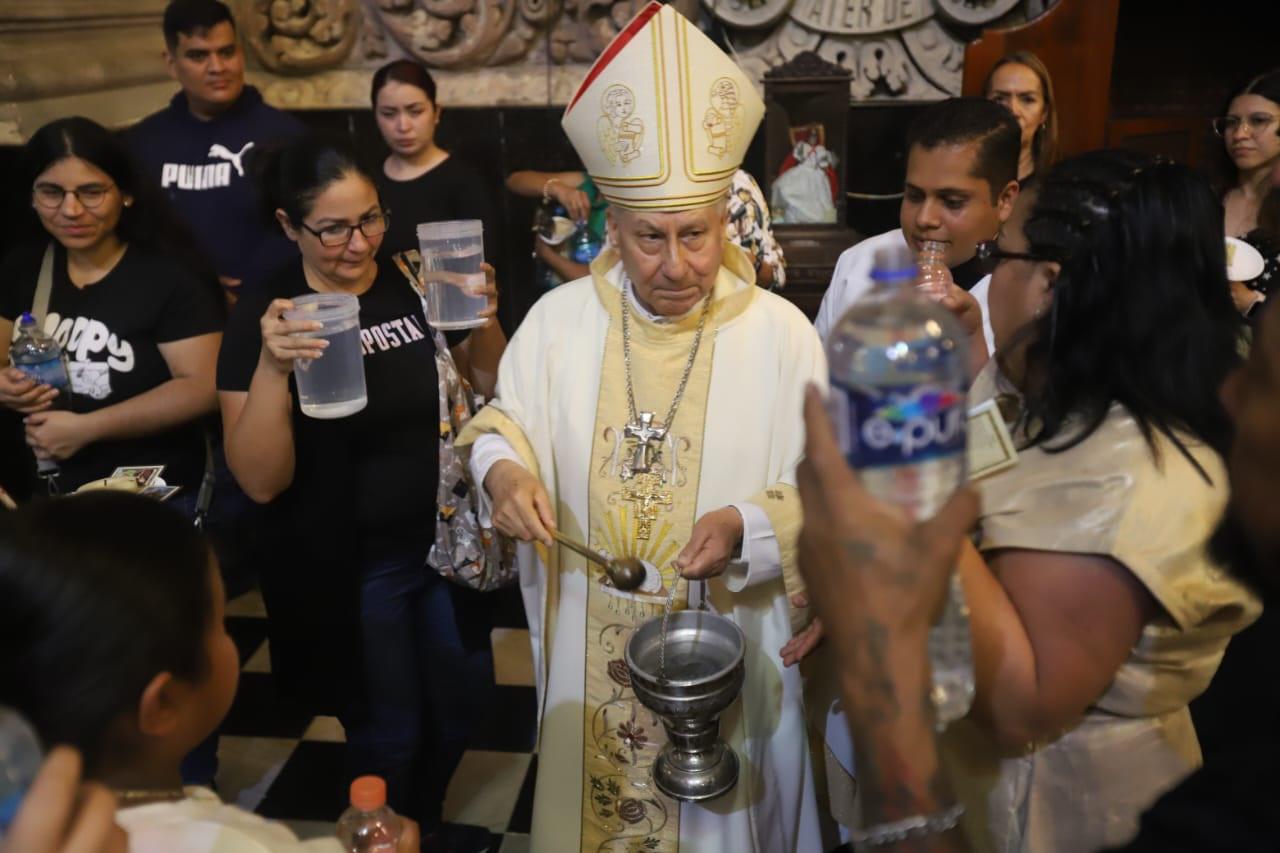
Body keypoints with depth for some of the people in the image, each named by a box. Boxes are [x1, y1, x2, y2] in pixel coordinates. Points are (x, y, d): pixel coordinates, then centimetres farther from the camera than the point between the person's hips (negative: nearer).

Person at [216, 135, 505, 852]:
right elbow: (262, 481, -18)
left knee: (464, 698, 21)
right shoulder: (264, 319, -14)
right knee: (387, 732, 16)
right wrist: (272, 366, -34)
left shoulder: (420, 283, -6)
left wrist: (484, 321, -19)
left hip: (444, 541, 4)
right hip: (349, 566, -3)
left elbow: (494, 388, 1)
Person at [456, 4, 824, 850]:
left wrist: (748, 526, -28)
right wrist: (503, 469, -17)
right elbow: (504, 423, 5)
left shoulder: (779, 331, -12)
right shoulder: (559, 317, -5)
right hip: (589, 649, 2)